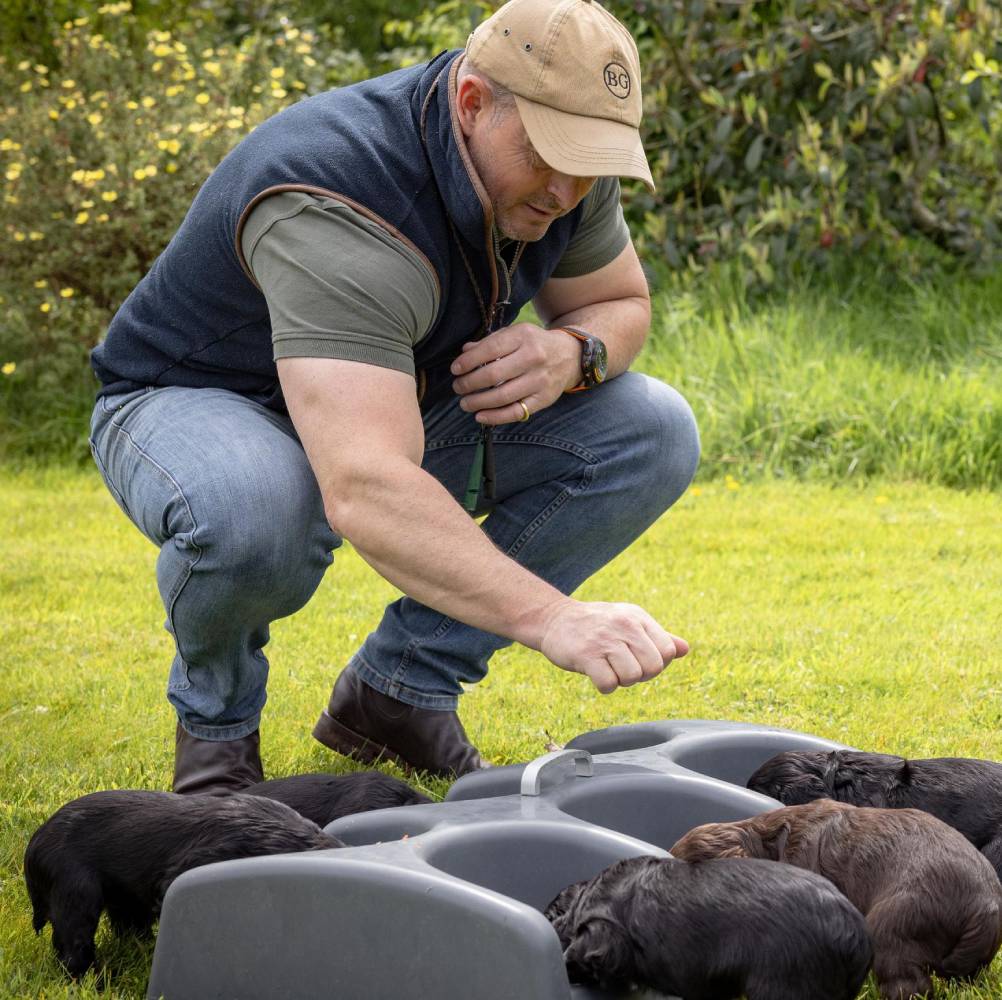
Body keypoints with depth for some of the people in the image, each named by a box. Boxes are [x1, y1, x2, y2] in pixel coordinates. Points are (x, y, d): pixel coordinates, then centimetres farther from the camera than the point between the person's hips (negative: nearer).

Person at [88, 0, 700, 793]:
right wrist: (550, 617, -62)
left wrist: (571, 352, -22)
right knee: (253, 509, -44)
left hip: (403, 402, 7)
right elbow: (365, 495, -51)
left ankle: (400, 691, -1)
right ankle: (215, 716, -7)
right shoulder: (339, 213, -39)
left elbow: (623, 303, 5)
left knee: (653, 433, -12)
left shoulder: (564, 161, -15)